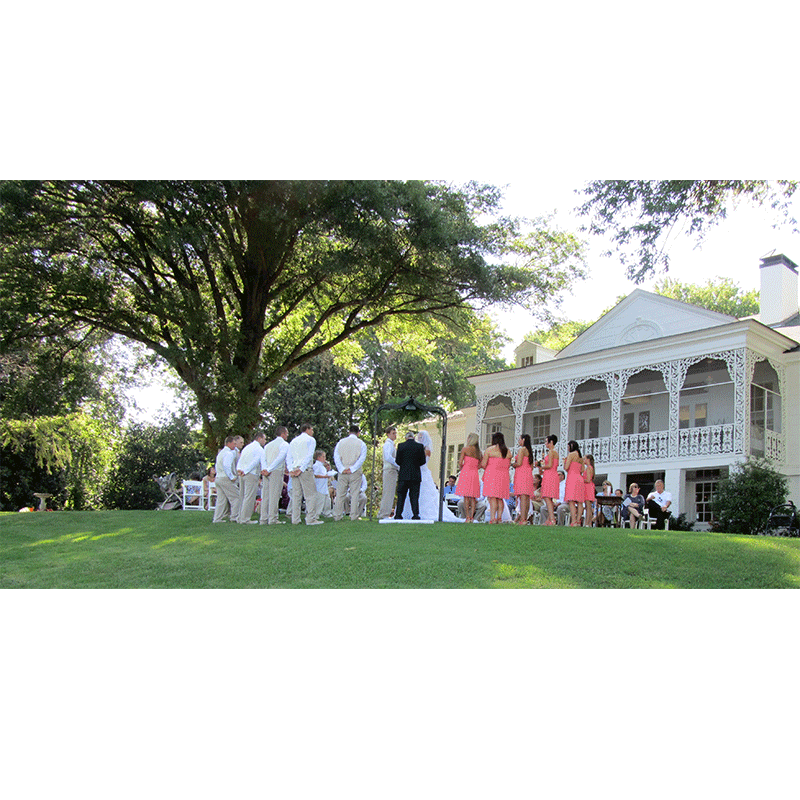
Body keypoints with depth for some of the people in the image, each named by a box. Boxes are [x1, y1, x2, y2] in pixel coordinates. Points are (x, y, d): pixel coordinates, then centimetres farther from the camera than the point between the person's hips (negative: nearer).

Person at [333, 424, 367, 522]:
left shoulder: (341, 442, 7)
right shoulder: (361, 444, 2)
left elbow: (336, 456, -1)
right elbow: (362, 458, -9)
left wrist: (342, 469, -7)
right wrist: (352, 469, -11)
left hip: (342, 472, 2)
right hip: (355, 473, -2)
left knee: (340, 495, 6)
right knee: (354, 495, 1)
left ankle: (337, 516, 6)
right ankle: (353, 516, 0)